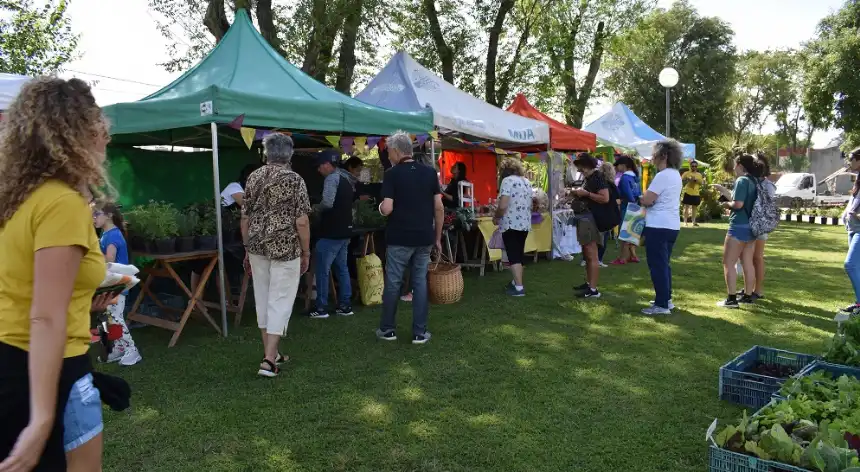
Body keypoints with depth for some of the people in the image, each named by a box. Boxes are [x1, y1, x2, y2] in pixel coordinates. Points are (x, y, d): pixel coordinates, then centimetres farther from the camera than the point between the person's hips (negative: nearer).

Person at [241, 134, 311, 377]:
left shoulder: (253, 178, 6)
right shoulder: (294, 180, -9)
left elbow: (245, 218, 8)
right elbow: (301, 222, -13)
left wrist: (247, 249, 17)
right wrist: (306, 252, -2)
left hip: (258, 247, 5)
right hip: (285, 249, -5)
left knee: (263, 300, 15)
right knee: (280, 302, 0)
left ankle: (270, 352, 25)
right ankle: (269, 360, -3)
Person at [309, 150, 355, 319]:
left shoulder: (332, 178, -14)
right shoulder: (345, 178, 14)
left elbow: (327, 203, -27)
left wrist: (315, 208, -8)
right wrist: (321, 210, 15)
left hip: (331, 232, -9)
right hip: (344, 231, 9)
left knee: (322, 270, -1)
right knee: (342, 268, 13)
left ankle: (322, 308, 3)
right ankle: (345, 305, 17)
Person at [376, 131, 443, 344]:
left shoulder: (392, 174, -8)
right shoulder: (430, 172, 3)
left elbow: (387, 209, -15)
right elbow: (439, 207, 2)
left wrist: (380, 207, 9)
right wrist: (438, 237, 10)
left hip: (399, 238, -3)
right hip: (424, 238, 3)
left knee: (393, 283, 9)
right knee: (420, 283, 9)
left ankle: (388, 329, 19)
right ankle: (419, 333, 11)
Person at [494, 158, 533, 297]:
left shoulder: (507, 180, -10)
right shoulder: (526, 182, 14)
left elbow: (503, 206, -19)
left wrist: (496, 217, -3)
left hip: (511, 224, -8)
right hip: (525, 224, 8)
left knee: (513, 256, -4)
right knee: (519, 255, 17)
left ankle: (519, 288, -6)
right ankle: (517, 282, 25)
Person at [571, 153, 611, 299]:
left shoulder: (598, 177, -12)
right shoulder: (589, 178, 15)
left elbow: (605, 198, -21)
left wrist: (586, 193, -19)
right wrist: (579, 194, 9)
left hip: (593, 219, -10)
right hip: (585, 218, 10)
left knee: (592, 256, -10)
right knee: (586, 254, 15)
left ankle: (593, 289, -8)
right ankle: (588, 283, 25)